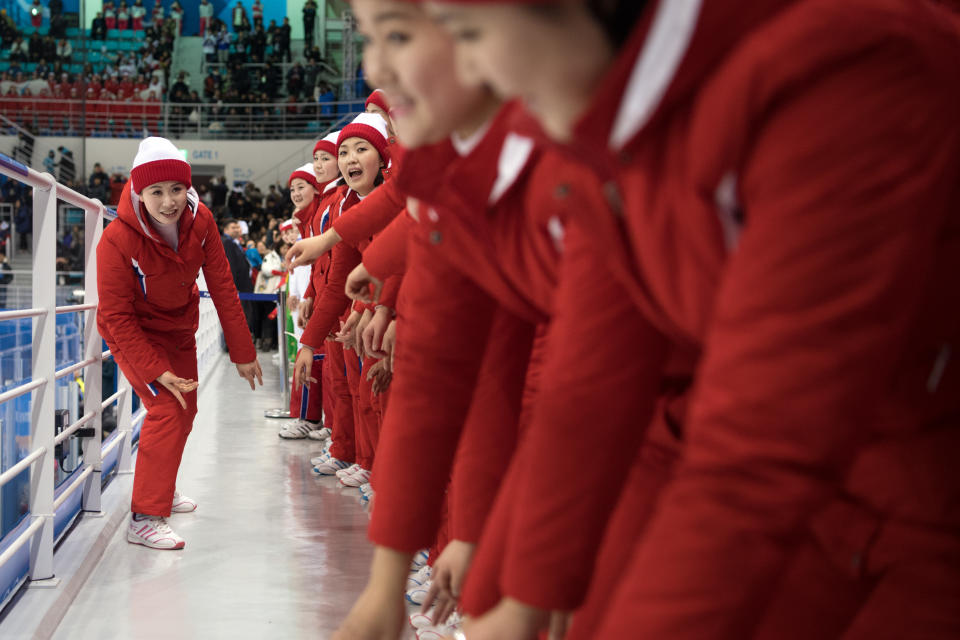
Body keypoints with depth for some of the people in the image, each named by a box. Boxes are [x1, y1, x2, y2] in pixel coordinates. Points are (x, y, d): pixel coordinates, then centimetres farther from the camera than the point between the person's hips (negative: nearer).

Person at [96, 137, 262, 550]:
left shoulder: (200, 221, -19)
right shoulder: (117, 240, -32)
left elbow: (221, 285, -12)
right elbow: (116, 317, -25)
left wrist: (242, 352, -9)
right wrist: (157, 372, -28)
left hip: (179, 328, 6)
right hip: (133, 333, -6)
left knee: (186, 411, 18)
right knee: (168, 409, -20)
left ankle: (162, 487, 43)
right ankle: (144, 519, -12)